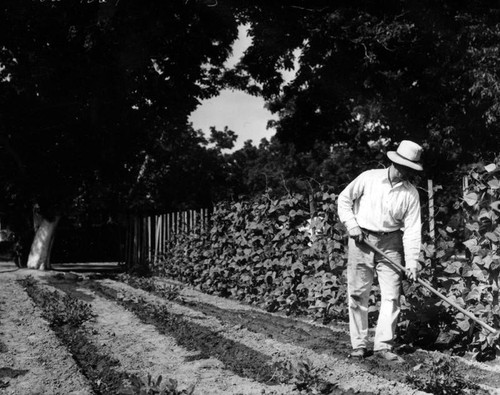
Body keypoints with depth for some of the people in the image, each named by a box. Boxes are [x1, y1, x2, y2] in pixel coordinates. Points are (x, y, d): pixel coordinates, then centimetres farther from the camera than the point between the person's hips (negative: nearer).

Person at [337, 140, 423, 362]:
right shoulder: (369, 178, -6)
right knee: (357, 294, 2)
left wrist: (412, 262, -12)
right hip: (361, 240, -1)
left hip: (390, 244, 2)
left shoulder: (411, 193, -2)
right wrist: (351, 224, -7)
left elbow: (412, 229, -5)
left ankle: (383, 345, 6)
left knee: (392, 296, -3)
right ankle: (359, 344, 13)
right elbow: (344, 199, 5)